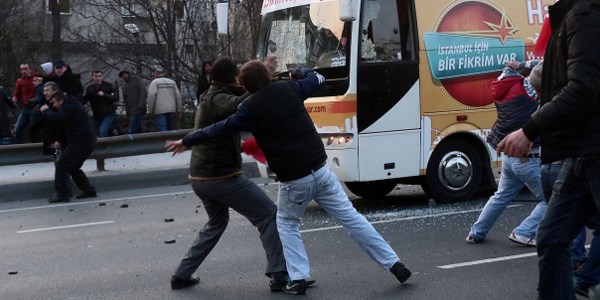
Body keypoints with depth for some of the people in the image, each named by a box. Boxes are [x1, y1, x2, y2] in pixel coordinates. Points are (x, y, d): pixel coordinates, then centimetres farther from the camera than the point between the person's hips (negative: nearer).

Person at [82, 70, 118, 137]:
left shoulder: (108, 86, -6)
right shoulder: (89, 89, 2)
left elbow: (116, 97, -12)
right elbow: (83, 101, -4)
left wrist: (104, 95, -23)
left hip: (109, 114, -4)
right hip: (97, 116, 5)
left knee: (102, 131, -22)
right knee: (97, 134, 10)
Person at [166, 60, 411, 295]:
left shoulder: (250, 108, -5)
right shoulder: (287, 89, 6)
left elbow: (221, 129, 1)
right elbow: (315, 81, 23)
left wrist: (186, 141, 13)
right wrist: (317, 76, 47)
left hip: (294, 180, -3)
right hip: (320, 168, 4)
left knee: (287, 224, 21)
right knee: (351, 218, 10)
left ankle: (298, 278, 10)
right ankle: (393, 264, 11)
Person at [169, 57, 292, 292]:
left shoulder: (209, 98, 16)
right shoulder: (216, 98, -14)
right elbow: (238, 106, -36)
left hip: (199, 178, 9)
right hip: (223, 176, -9)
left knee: (216, 223, 28)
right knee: (269, 215, -1)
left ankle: (182, 276, 24)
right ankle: (279, 275, -7)